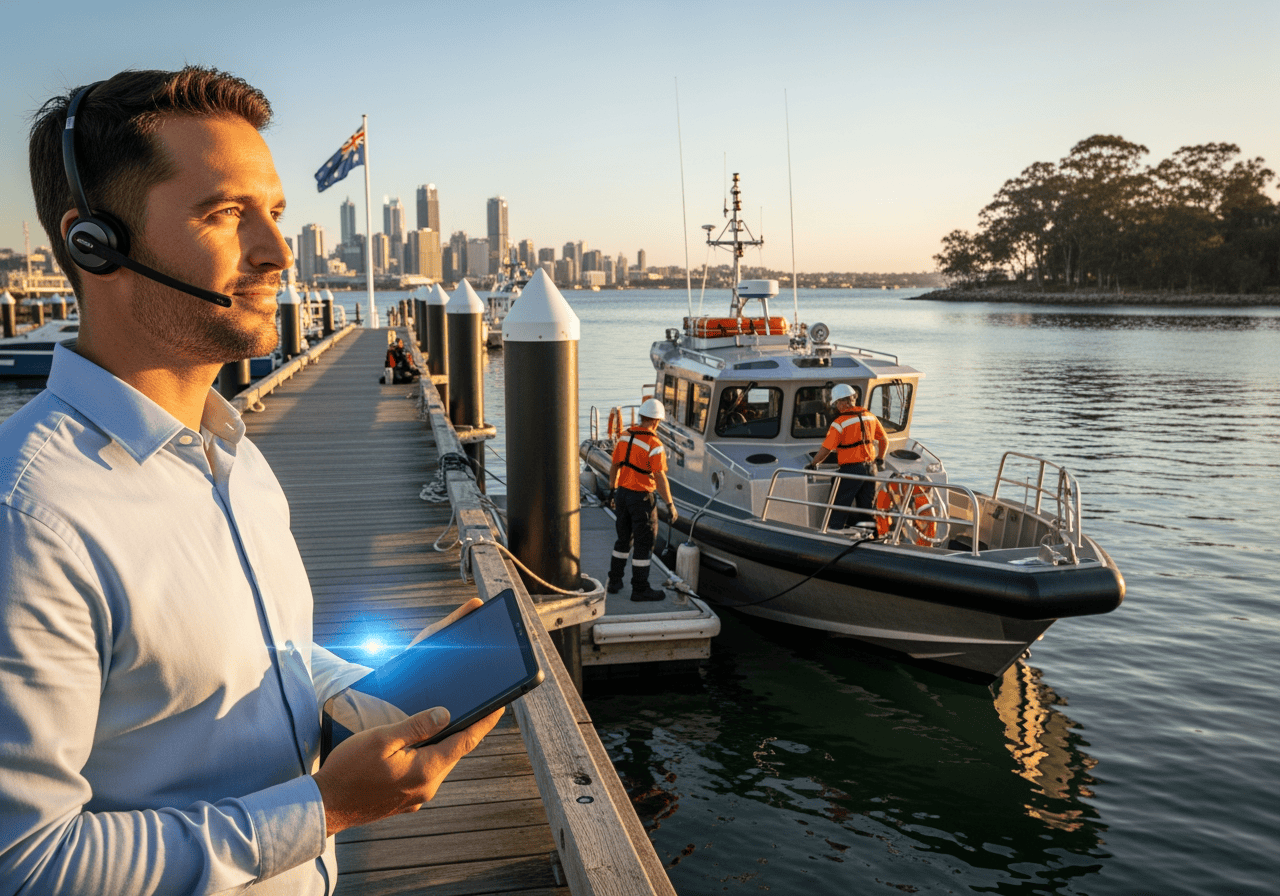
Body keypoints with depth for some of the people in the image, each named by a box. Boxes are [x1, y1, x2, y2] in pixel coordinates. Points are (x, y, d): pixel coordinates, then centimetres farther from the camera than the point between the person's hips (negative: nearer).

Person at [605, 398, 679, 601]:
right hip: (642, 497, -7)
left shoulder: (625, 438, 3)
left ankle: (614, 581, 26)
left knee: (624, 539, 19)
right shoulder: (654, 445, -18)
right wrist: (670, 506, -14)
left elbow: (614, 468, 11)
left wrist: (613, 491, 22)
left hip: (622, 493, 7)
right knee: (643, 544, 3)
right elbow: (660, 479, -20)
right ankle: (640, 589, 8)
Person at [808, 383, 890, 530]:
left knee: (839, 508, 1)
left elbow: (825, 449, -12)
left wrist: (813, 464, 2)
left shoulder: (840, 423, -14)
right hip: (869, 468, 6)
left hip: (851, 469, -6)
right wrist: (880, 460, 25)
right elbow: (884, 440, 15)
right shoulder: (870, 416, 6)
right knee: (867, 509, 14)